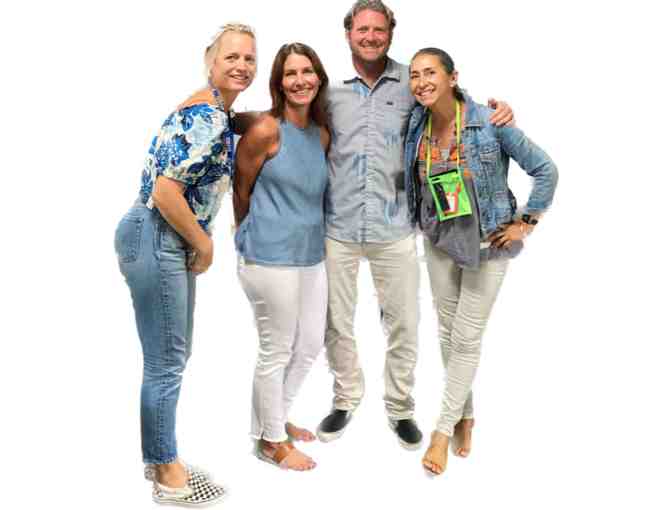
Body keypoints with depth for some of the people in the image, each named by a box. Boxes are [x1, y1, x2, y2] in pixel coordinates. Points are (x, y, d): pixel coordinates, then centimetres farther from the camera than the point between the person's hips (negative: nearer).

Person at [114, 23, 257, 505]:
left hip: (171, 242, 10)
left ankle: (160, 459, 32)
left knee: (174, 356, 17)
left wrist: (199, 242, 16)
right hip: (154, 240, -10)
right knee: (166, 363, 1)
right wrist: (204, 244, -11)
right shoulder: (205, 117, -18)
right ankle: (166, 471, 17)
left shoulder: (217, 113, 13)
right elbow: (165, 193, -24)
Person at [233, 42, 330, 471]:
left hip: (313, 256, 8)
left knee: (311, 346, 17)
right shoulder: (265, 130, -13)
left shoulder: (322, 134, 8)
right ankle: (271, 440, 26)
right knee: (277, 351, 5)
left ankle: (277, 417, 40)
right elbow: (241, 190, -4)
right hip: (271, 259, -7)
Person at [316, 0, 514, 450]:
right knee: (337, 324, 12)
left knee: (404, 324, 8)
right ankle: (346, 400, 35)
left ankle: (400, 407, 30)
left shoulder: (410, 82, 2)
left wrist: (497, 109, -7)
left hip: (394, 229, 0)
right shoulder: (331, 88, 4)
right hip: (337, 228, 1)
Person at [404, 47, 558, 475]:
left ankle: (444, 429, 15)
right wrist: (419, 220, 7)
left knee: (467, 337, 1)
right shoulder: (416, 126, -6)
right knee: (448, 332, 12)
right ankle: (466, 417, 31)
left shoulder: (490, 123, -19)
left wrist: (526, 223, -10)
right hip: (439, 240, 5)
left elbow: (545, 171, -12)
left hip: (488, 244, -4)